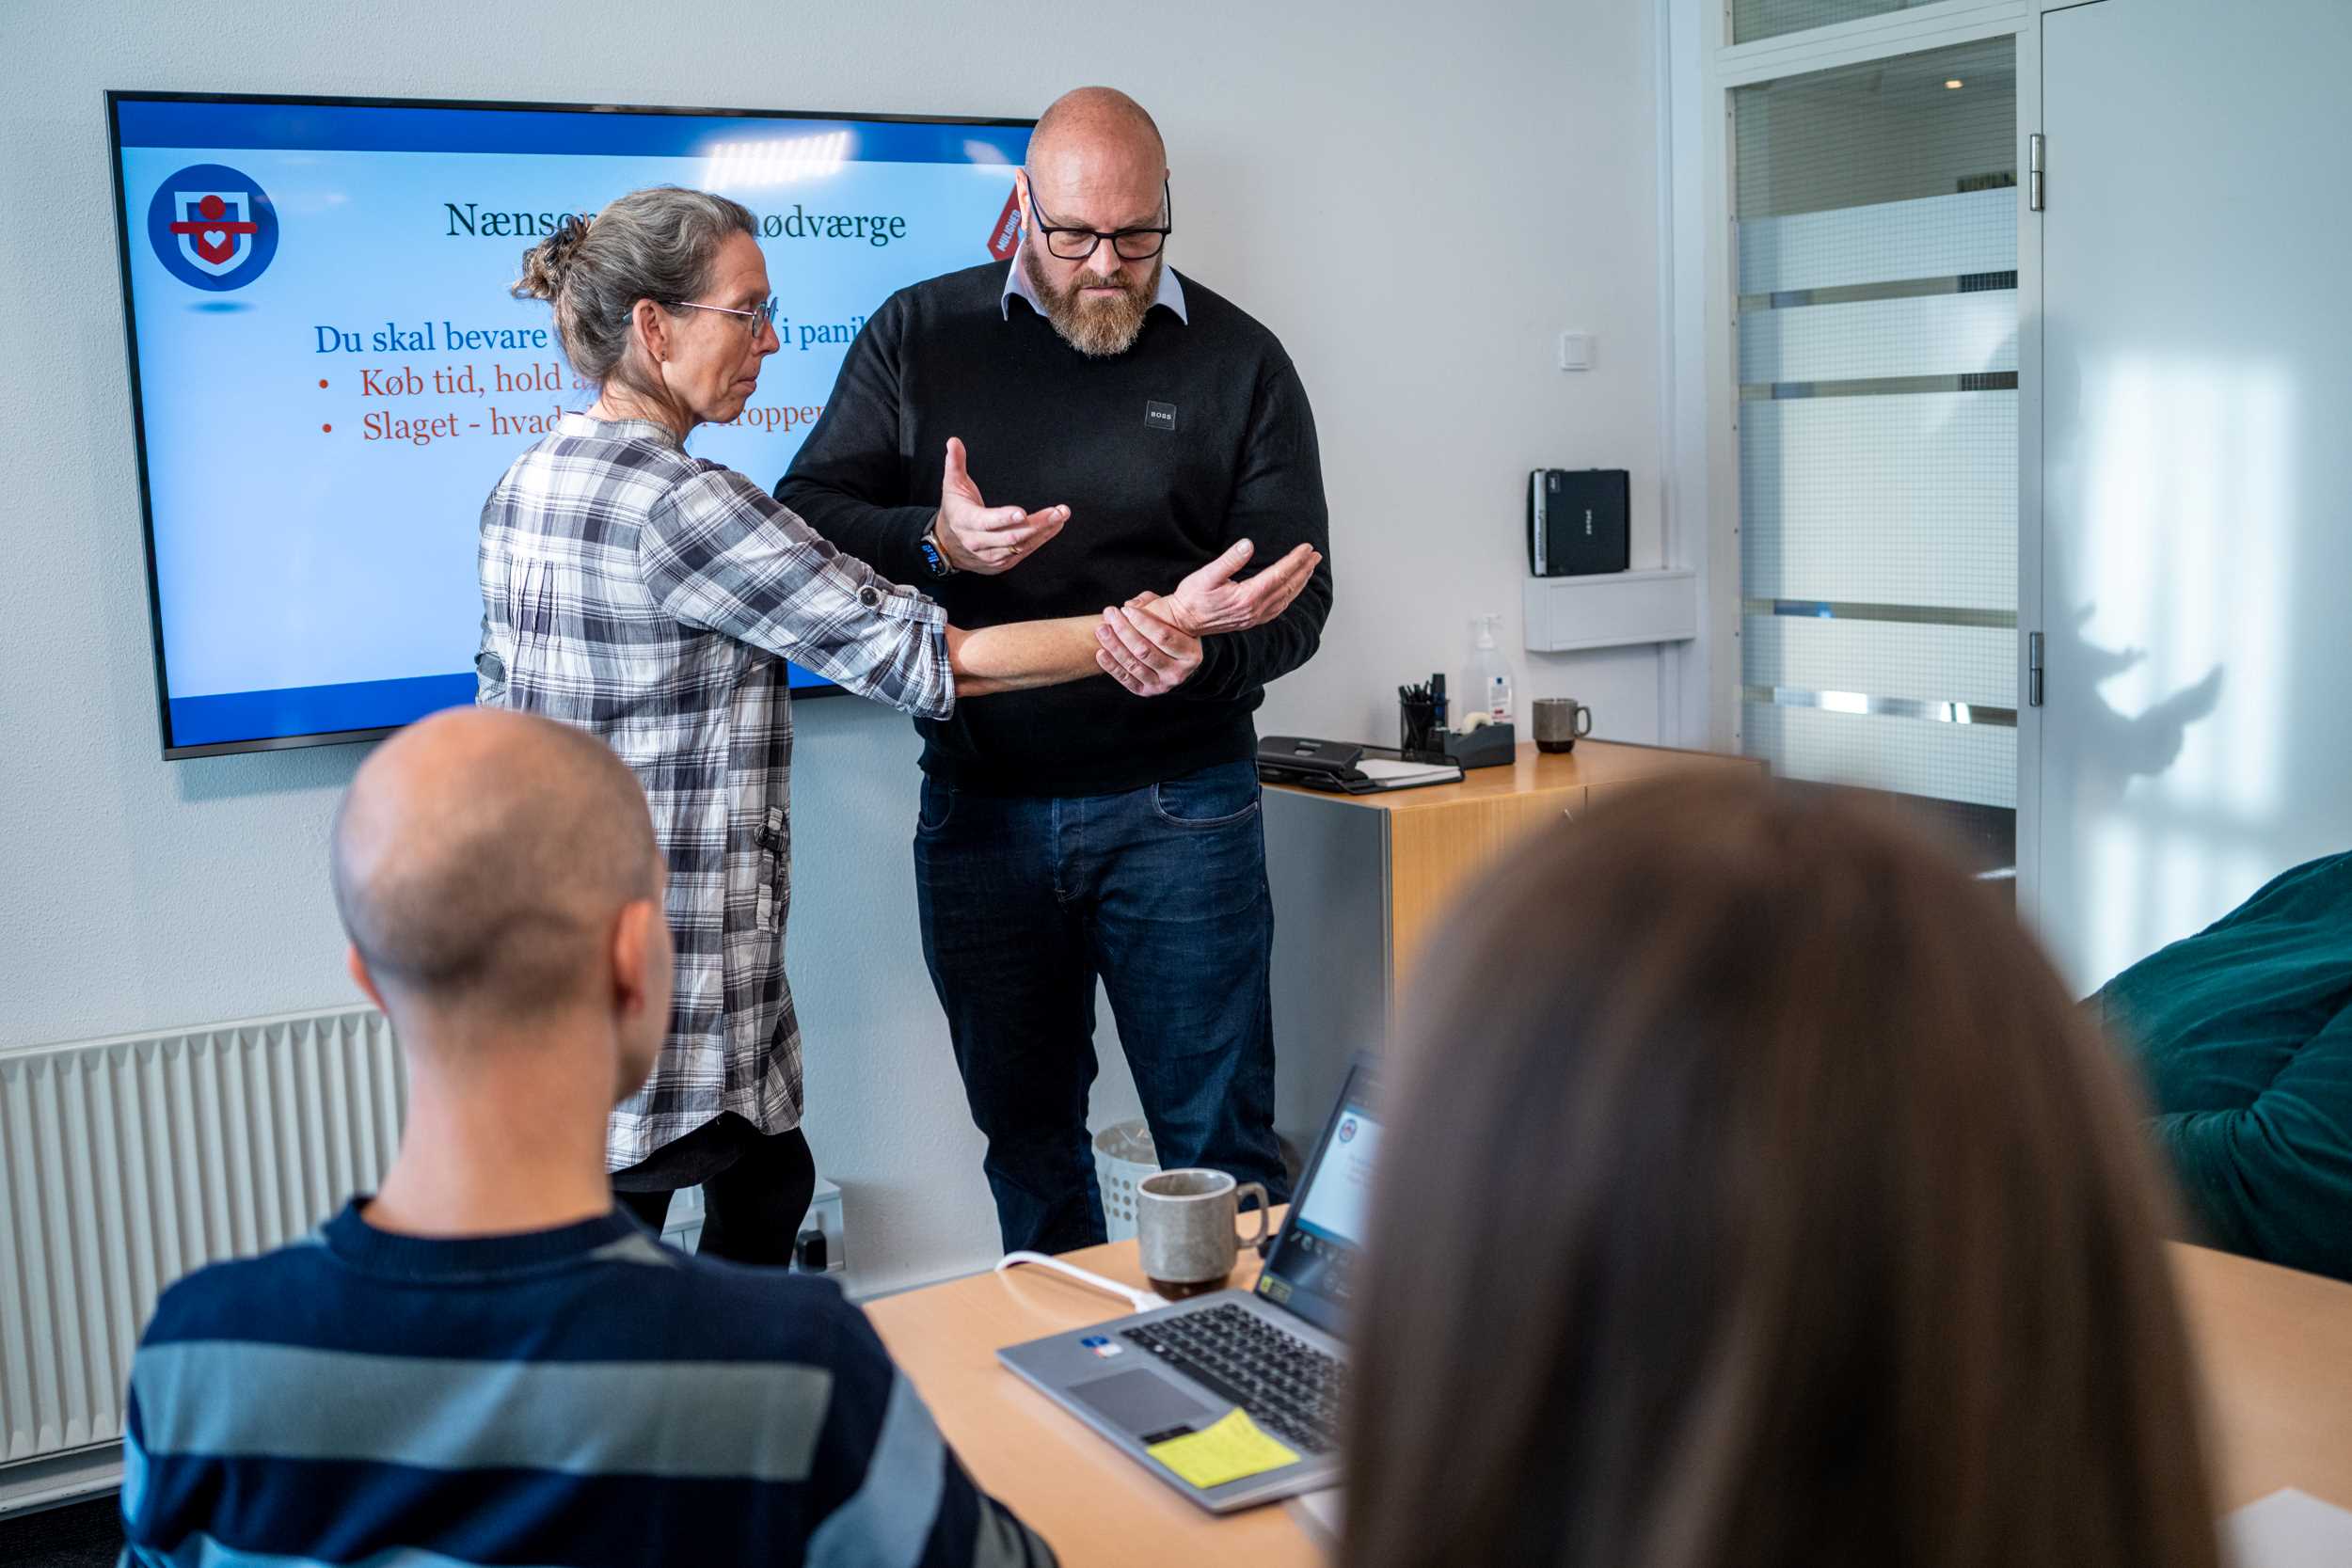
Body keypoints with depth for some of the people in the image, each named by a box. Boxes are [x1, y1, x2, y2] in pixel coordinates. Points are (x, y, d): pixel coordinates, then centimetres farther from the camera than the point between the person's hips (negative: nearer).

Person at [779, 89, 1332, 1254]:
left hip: (1176, 808, -2)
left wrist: (1200, 654, -24)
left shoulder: (1238, 361, 1)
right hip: (977, 803, 2)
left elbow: (1294, 595, -2)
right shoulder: (919, 335, 5)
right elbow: (804, 522, 0)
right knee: (1024, 1131, 15)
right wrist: (933, 545, -20)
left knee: (1218, 1140, 2)